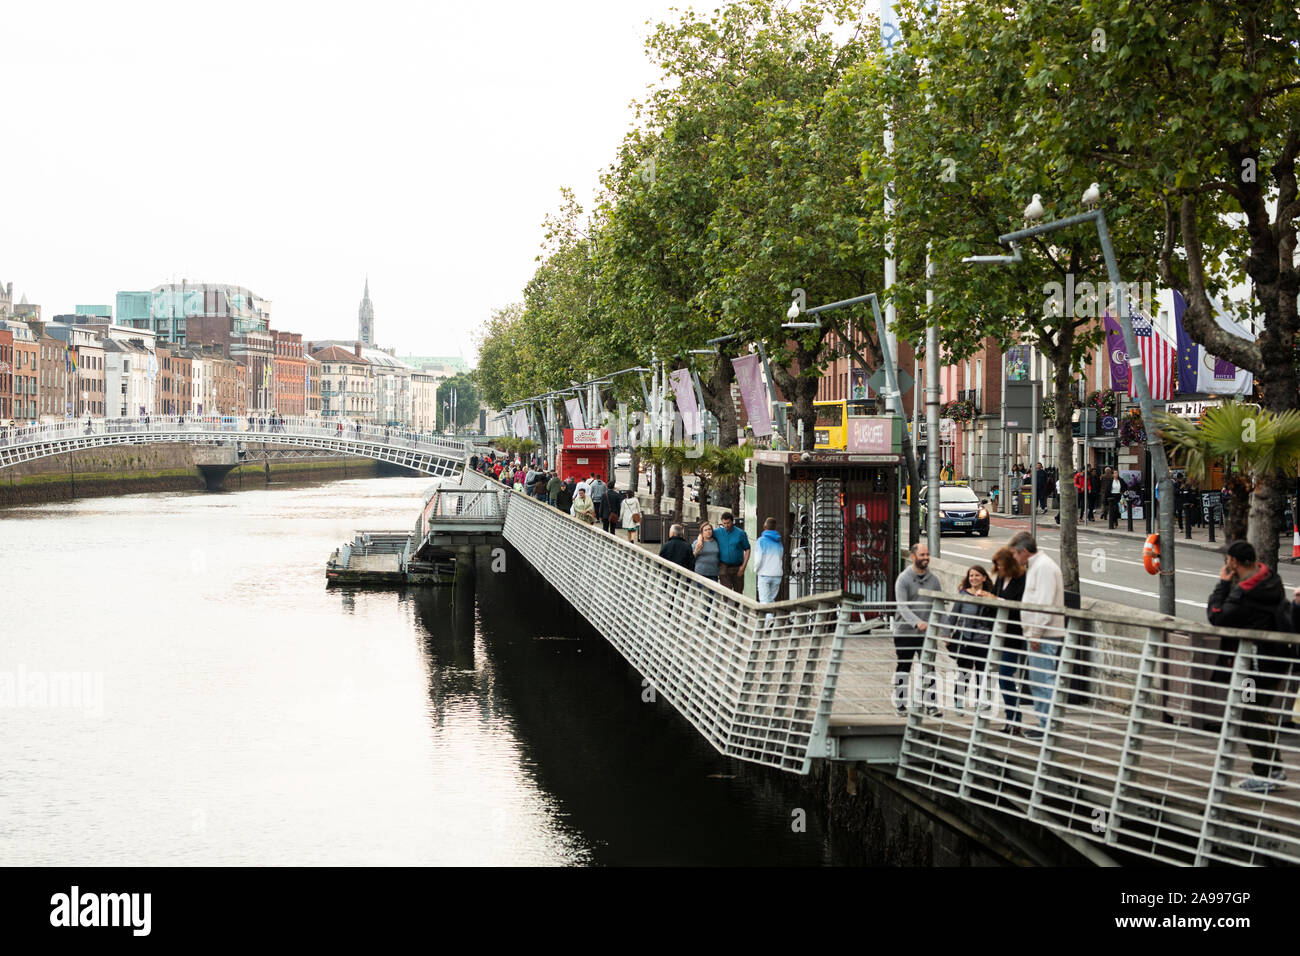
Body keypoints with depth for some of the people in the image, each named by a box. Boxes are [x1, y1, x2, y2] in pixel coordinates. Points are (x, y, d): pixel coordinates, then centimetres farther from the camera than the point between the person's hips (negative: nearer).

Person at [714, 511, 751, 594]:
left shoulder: (740, 533, -2)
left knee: (738, 592, 8)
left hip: (737, 568, 0)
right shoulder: (718, 532, 3)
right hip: (724, 568, 0)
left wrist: (743, 566, -7)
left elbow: (747, 550, 1)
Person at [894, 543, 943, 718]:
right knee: (903, 669, 5)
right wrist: (917, 622, -31)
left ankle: (932, 705, -2)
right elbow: (902, 606, -16)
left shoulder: (933, 579, 8)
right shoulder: (903, 579, -5)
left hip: (927, 633, 3)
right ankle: (901, 705, 13)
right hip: (904, 631, -3)